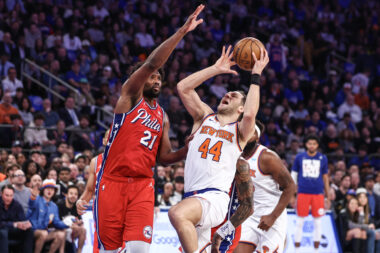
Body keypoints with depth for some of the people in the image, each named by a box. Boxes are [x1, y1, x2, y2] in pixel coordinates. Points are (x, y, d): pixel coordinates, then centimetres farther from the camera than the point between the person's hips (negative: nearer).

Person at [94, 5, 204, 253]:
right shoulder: (130, 96, 2)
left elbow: (164, 156, 20)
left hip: (143, 184, 4)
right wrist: (182, 31, -20)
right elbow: (152, 63, -13)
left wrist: (189, 150, 1)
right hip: (113, 181, -4)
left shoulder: (162, 117, 18)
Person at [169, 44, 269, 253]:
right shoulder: (204, 117, 21)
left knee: (177, 214, -35)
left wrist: (255, 77, -7)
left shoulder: (240, 131, 9)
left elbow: (250, 114, -15)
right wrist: (216, 69, 12)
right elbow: (183, 88, 10)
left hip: (216, 198, -6)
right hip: (192, 197, 6)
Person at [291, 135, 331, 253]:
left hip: (318, 193, 1)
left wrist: (328, 197, 10)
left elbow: (325, 178, 12)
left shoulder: (322, 158, 7)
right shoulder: (299, 157, 5)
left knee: (318, 222, 3)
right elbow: (293, 175, 10)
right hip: (303, 193, -1)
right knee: (300, 222, 1)